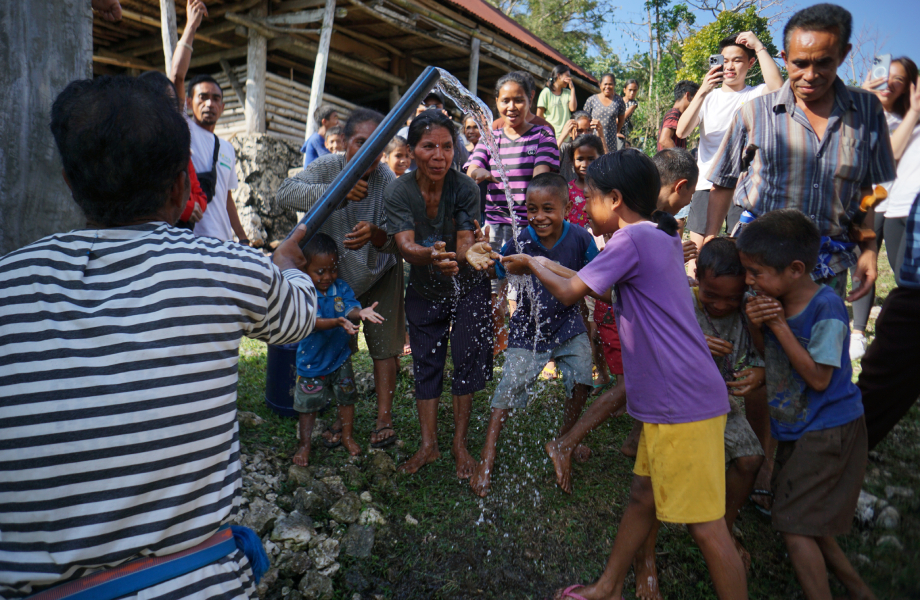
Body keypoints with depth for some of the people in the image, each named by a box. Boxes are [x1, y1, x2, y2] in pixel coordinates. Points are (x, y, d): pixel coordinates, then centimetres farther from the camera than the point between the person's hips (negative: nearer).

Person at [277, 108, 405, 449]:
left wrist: (376, 235, -51)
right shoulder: (328, 168, -17)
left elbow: (397, 239, -27)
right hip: (336, 274, 2)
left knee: (383, 345, 0)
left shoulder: (388, 182, -20)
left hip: (380, 275, -1)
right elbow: (285, 194, -32)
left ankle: (384, 417, 12)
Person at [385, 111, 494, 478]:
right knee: (425, 364, 8)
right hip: (423, 290, 2)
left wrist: (458, 257, -48)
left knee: (466, 360, 0)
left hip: (466, 286, -1)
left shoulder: (465, 188, -19)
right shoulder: (397, 192, -17)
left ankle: (460, 444, 18)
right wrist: (431, 256, -51)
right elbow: (405, 245, -29)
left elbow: (465, 241, -23)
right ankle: (428, 445, 22)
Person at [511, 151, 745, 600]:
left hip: (683, 405, -11)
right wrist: (547, 265, 25)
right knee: (643, 495, 21)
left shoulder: (632, 238, -15)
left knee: (705, 525, 0)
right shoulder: (660, 237, 14)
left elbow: (569, 293, -10)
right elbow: (607, 290, 26)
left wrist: (533, 266, 9)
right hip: (668, 400, 11)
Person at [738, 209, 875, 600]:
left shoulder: (826, 309, -23)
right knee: (807, 523, 18)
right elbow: (768, 357, 9)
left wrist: (779, 326, -25)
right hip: (797, 431, 8)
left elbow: (818, 377, -25)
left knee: (795, 527, -7)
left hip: (829, 432, -8)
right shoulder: (774, 301, -3)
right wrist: (757, 327, -13)